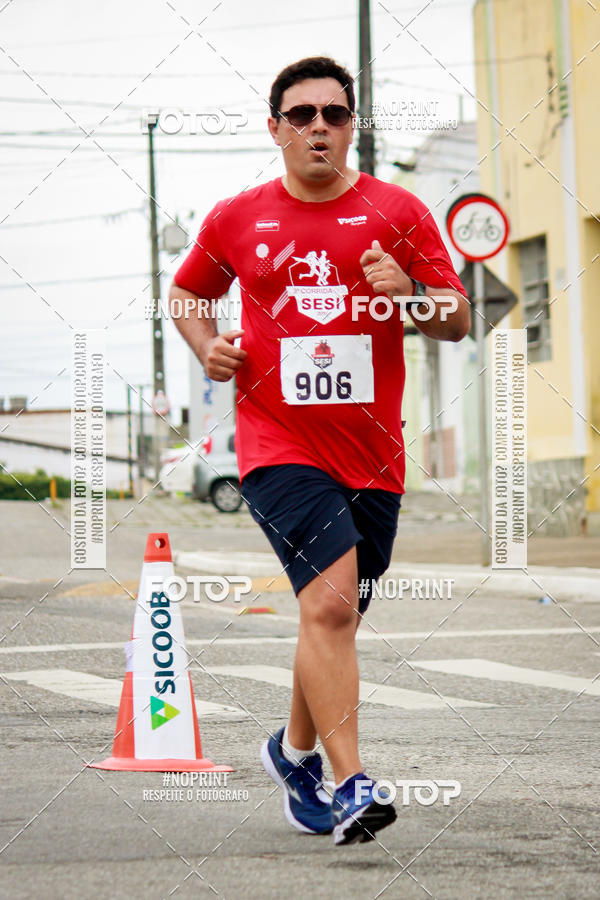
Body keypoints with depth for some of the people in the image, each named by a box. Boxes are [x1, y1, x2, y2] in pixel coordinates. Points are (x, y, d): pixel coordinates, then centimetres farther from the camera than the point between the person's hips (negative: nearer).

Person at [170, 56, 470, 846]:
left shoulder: (397, 212, 3)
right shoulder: (236, 219, 4)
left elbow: (458, 321, 4)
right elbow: (186, 291, 22)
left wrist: (408, 292, -16)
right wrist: (208, 346, 2)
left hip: (372, 453, 3)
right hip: (279, 446, -3)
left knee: (334, 618, 15)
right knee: (330, 603, -21)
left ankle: (295, 751, 39)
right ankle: (351, 786, -21)